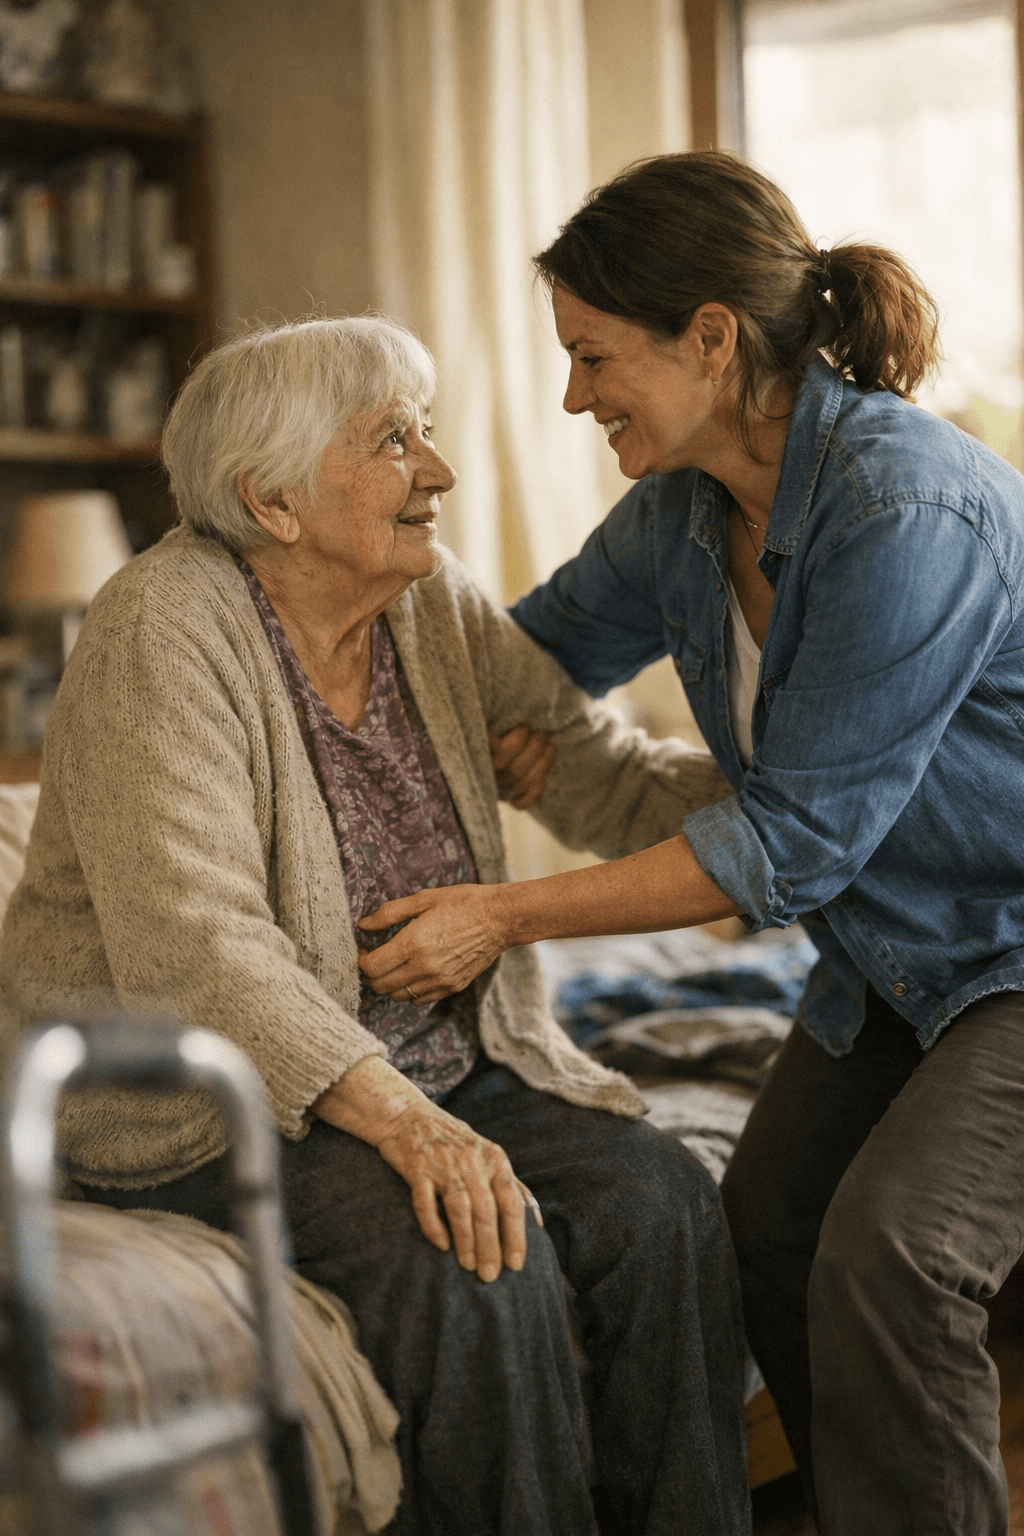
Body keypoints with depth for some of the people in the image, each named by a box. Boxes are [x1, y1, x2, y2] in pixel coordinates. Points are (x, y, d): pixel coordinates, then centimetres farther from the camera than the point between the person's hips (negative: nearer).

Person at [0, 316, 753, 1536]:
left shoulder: (434, 606, 3)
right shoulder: (164, 636, -18)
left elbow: (609, 779, 4)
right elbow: (194, 947, -27)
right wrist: (400, 1120, -37)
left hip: (442, 1059, 6)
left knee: (662, 1205, -15)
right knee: (474, 1260, -29)